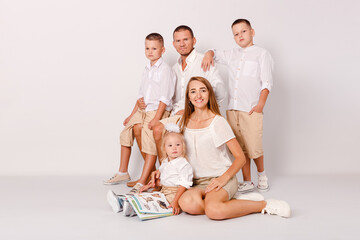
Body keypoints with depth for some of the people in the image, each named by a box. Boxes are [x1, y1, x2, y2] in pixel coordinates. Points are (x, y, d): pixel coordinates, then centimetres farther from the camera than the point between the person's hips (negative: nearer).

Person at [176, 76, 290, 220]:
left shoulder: (218, 122, -4)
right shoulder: (184, 122, 10)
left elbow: (240, 158, -5)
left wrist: (224, 178, -20)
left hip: (220, 178, -3)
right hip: (197, 182, 3)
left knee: (213, 211, -37)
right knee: (186, 203, -34)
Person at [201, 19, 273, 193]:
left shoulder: (261, 54, 3)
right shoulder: (232, 55, 17)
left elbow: (267, 82, -2)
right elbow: (215, 53, 30)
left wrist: (260, 105, -11)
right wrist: (209, 54, 5)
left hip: (251, 110, -5)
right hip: (232, 109, 5)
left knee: (253, 147, -7)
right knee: (241, 148, 6)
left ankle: (261, 174, 20)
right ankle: (247, 182, 16)